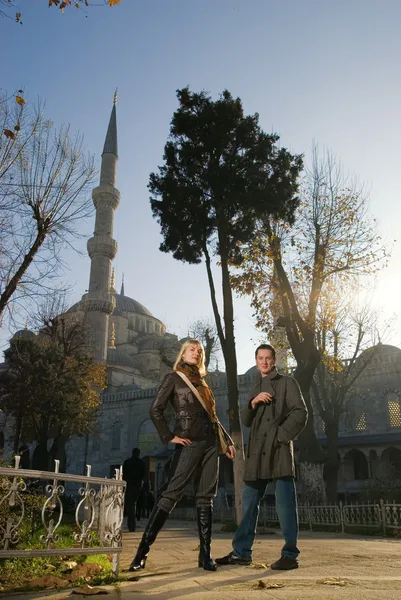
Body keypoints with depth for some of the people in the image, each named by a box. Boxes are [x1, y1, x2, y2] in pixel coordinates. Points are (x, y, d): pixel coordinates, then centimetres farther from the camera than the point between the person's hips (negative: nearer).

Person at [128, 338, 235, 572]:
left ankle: (205, 554, 11)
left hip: (210, 443, 6)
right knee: (171, 494, -8)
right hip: (190, 443, -6)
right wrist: (169, 437, -9)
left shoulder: (202, 383, 19)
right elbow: (156, 409, -5)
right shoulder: (174, 378, 3)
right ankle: (143, 550, -3)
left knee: (205, 498, 6)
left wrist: (227, 440, 15)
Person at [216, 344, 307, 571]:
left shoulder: (287, 383, 4)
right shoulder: (256, 388, 22)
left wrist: (281, 436, -12)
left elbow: (300, 413, -5)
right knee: (249, 502, 9)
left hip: (279, 450, -6)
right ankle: (242, 552, 17)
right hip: (257, 452, 6)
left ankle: (290, 555, 4)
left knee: (285, 503, -5)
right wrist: (253, 403, -4)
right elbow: (245, 420, 15)